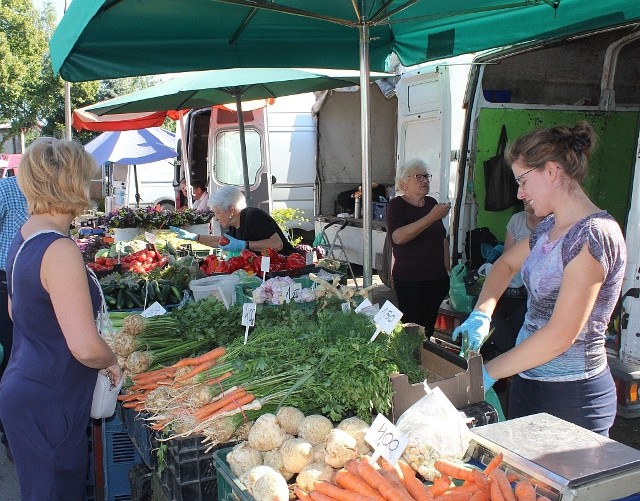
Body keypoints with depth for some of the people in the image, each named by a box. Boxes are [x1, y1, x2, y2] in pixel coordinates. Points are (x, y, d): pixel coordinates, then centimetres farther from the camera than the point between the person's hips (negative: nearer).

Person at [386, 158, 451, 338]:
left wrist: (448, 269, 19)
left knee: (428, 329, 7)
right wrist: (432, 217, -27)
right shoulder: (396, 205, -7)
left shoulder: (431, 202, 12)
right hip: (409, 281, -6)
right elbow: (398, 236, -25)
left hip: (437, 278, 6)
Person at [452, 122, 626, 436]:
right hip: (529, 380, 8)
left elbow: (560, 335, -23)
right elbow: (507, 263, 22)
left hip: (570, 397, -8)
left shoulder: (594, 235, -20)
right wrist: (481, 314, 3)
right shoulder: (550, 228, 7)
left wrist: (490, 371, -15)